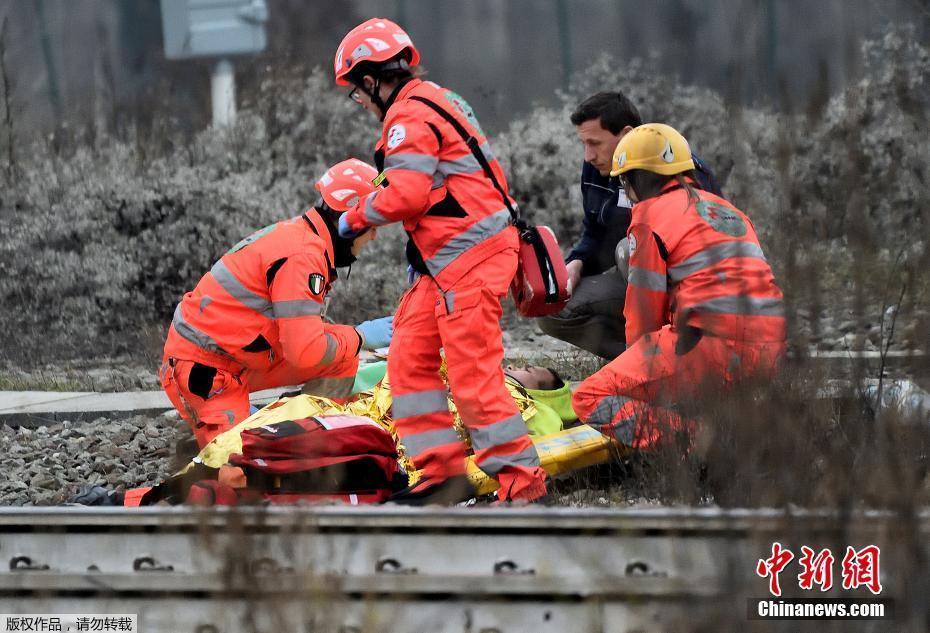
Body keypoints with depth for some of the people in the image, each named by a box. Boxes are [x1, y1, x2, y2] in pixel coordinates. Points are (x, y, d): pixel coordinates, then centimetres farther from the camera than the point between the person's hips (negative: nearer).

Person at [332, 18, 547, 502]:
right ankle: (439, 465, 10)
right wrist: (421, 248, 21)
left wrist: (355, 217, -5)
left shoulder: (409, 116, -13)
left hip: (469, 259, -11)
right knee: (409, 357, 10)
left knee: (472, 373, -10)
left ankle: (520, 476, -7)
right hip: (449, 262, 11)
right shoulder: (437, 101, 19)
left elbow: (405, 194, -21)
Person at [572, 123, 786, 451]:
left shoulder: (651, 214, 4)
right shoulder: (730, 212, 27)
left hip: (712, 344, -8)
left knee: (591, 400, -4)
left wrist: (639, 364, 21)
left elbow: (645, 310, 3)